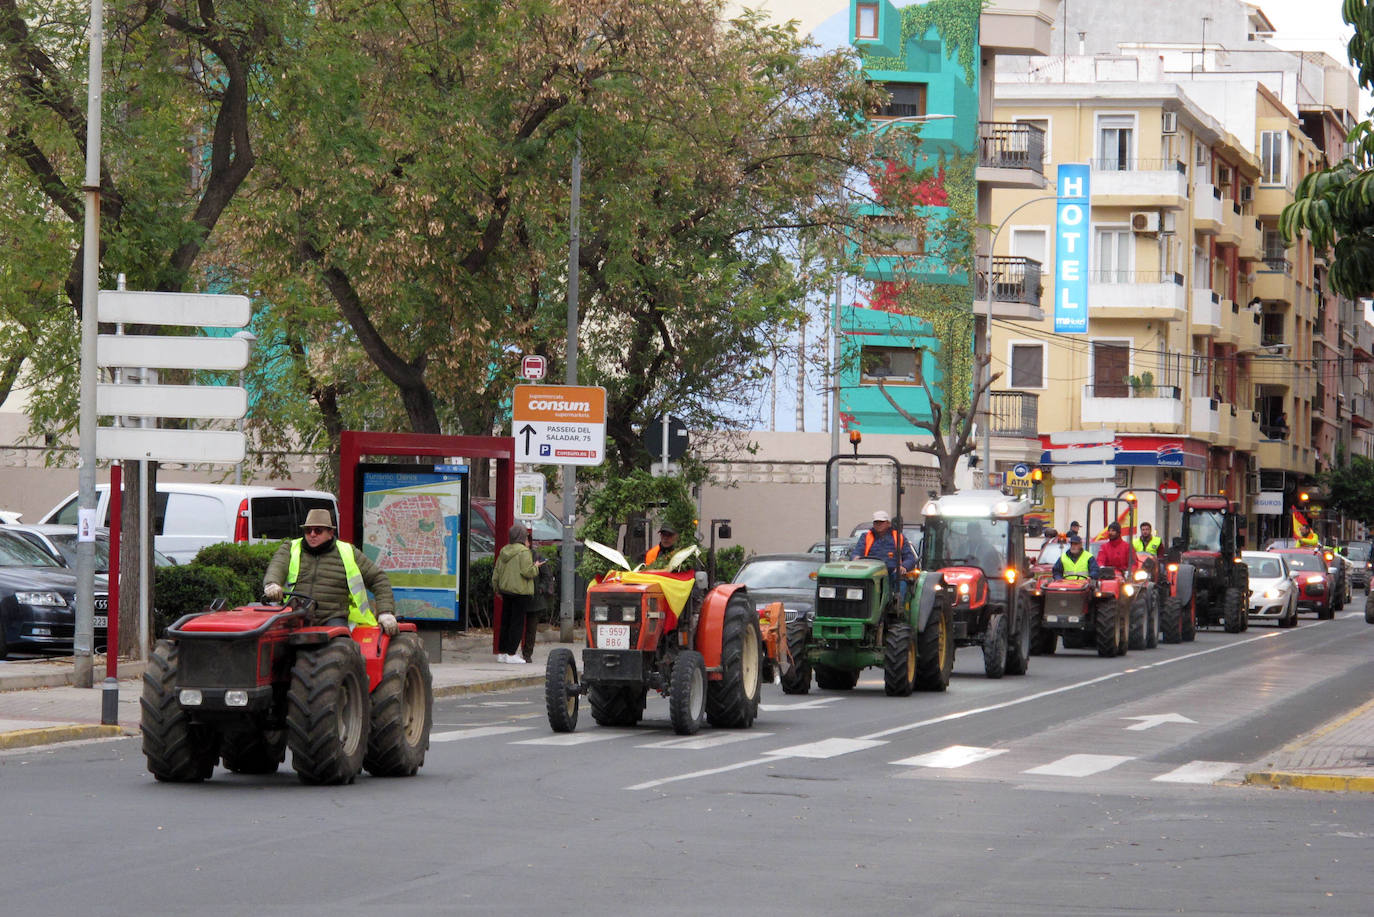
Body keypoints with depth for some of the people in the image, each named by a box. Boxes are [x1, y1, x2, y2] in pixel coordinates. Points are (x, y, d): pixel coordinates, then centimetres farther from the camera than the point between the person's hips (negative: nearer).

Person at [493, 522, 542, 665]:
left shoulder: (504, 551, 10)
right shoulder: (523, 552, -13)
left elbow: (496, 572, 14)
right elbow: (527, 572, -20)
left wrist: (497, 589, 25)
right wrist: (535, 567, 0)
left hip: (506, 591, 7)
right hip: (521, 592, -7)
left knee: (506, 621, 13)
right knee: (517, 622, -2)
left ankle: (502, 652, 17)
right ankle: (511, 654, -4)